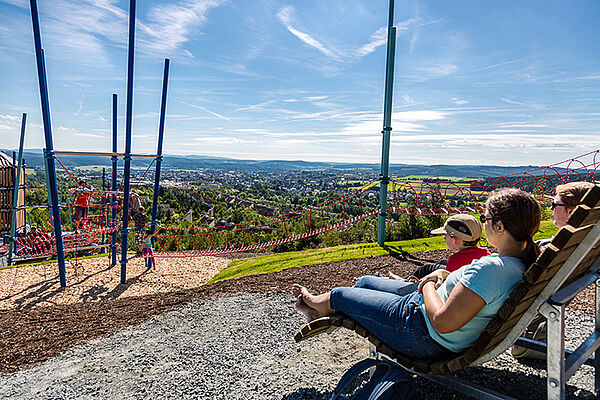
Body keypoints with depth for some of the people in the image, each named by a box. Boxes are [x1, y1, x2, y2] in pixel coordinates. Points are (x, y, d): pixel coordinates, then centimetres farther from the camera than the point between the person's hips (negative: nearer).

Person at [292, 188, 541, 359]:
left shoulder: (489, 269, -34)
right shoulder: (519, 265, -3)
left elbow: (443, 322, -34)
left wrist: (428, 286, -17)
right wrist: (444, 275, 0)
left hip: (426, 339, -9)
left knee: (339, 295, 8)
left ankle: (318, 306, 43)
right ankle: (321, 311, 46)